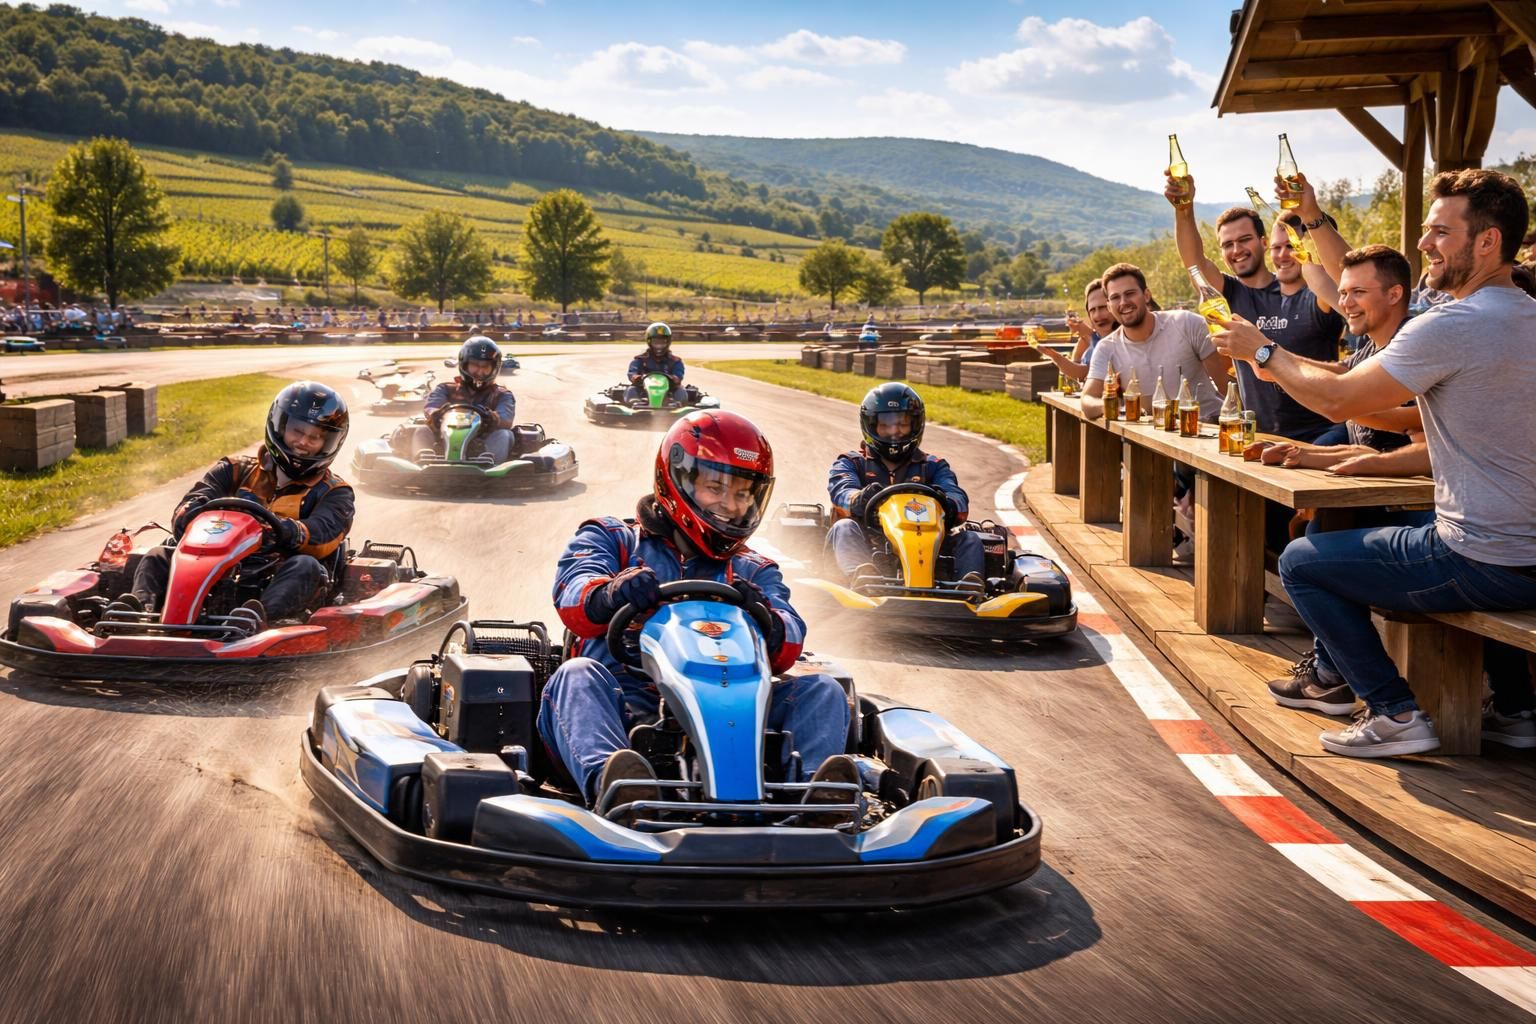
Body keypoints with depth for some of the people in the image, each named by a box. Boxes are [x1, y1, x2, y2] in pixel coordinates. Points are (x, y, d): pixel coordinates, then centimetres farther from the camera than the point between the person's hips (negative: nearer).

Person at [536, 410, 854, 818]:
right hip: (623, 712, -2)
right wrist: (613, 594, -30)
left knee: (821, 691, -17)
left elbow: (785, 652, 4)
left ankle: (812, 793, -47)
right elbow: (573, 598, -4)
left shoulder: (754, 572, 23)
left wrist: (764, 619, -22)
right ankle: (610, 783, -60)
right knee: (578, 676, -31)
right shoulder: (612, 539, 18)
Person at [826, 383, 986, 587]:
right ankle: (865, 576, -61)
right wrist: (861, 499, -32)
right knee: (845, 528, -29)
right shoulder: (851, 463, 19)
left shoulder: (932, 466, 23)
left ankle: (971, 584, -53)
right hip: (869, 550, -1)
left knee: (968, 538, -21)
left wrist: (947, 503, -26)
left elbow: (958, 499, 2)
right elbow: (842, 493, -5)